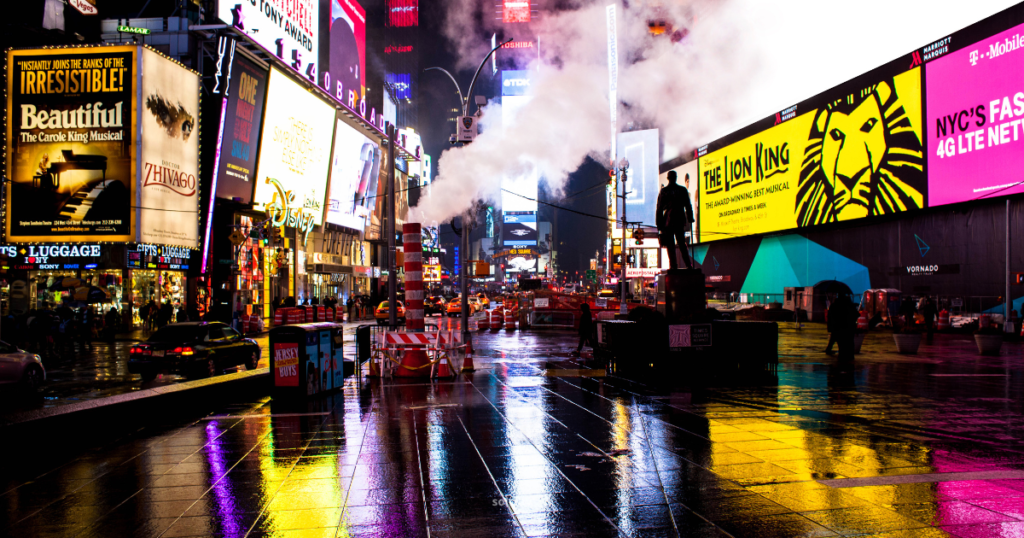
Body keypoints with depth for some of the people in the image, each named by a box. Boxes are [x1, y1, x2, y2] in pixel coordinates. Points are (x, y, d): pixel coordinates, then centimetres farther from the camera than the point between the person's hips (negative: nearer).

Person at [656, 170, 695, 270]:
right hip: (680, 220, 3)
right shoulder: (683, 190, 4)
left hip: (668, 221, -3)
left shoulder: (663, 191, -3)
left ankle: (673, 266, -6)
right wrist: (690, 219, 15)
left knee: (670, 245, 0)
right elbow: (688, 206, 7)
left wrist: (659, 223, 1)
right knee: (682, 244, 12)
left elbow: (659, 208, -3)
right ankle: (688, 265, 7)